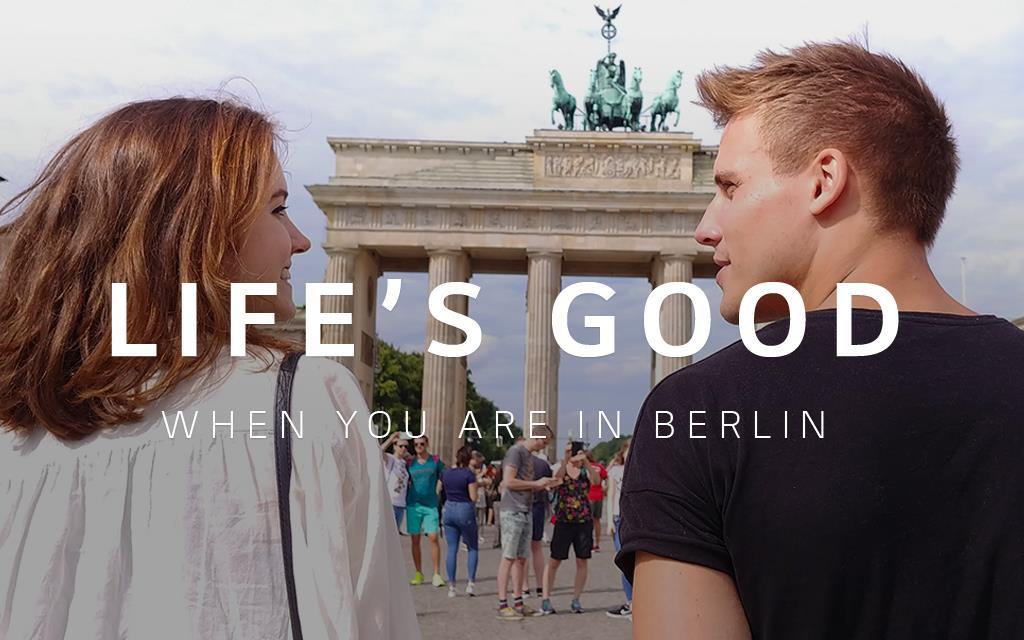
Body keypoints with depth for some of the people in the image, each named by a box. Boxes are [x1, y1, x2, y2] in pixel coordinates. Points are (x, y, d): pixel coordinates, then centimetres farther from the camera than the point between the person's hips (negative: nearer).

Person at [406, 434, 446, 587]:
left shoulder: (435, 460, 3)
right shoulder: (410, 462, 7)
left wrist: (437, 491, 6)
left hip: (431, 505, -2)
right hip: (413, 504, 2)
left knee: (433, 538, -10)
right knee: (415, 540, 4)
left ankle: (436, 574, -5)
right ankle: (418, 574, 14)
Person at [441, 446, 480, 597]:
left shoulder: (445, 473, 3)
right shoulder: (469, 474, -12)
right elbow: (473, 497, -13)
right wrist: (477, 486, 5)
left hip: (449, 509, 4)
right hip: (465, 510, -4)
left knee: (452, 549, 8)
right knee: (473, 548, 11)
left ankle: (451, 586, 5)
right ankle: (471, 583, 2)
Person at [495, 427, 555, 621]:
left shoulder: (530, 456, 19)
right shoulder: (516, 452, -10)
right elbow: (508, 482, -18)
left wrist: (542, 485, 6)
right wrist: (536, 483, -12)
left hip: (525, 513, 9)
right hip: (512, 512, -9)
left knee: (521, 559, 10)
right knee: (508, 558, -7)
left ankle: (518, 602, 16)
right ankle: (502, 605, -5)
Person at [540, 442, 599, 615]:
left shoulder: (585, 471, 4)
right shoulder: (561, 469, 2)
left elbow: (597, 480, -17)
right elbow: (556, 480, -21)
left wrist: (586, 461, -32)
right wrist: (566, 459, -33)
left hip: (584, 521, 2)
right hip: (563, 521, -2)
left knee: (582, 561, 5)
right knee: (554, 561, -1)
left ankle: (576, 600, 15)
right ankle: (546, 599, 5)